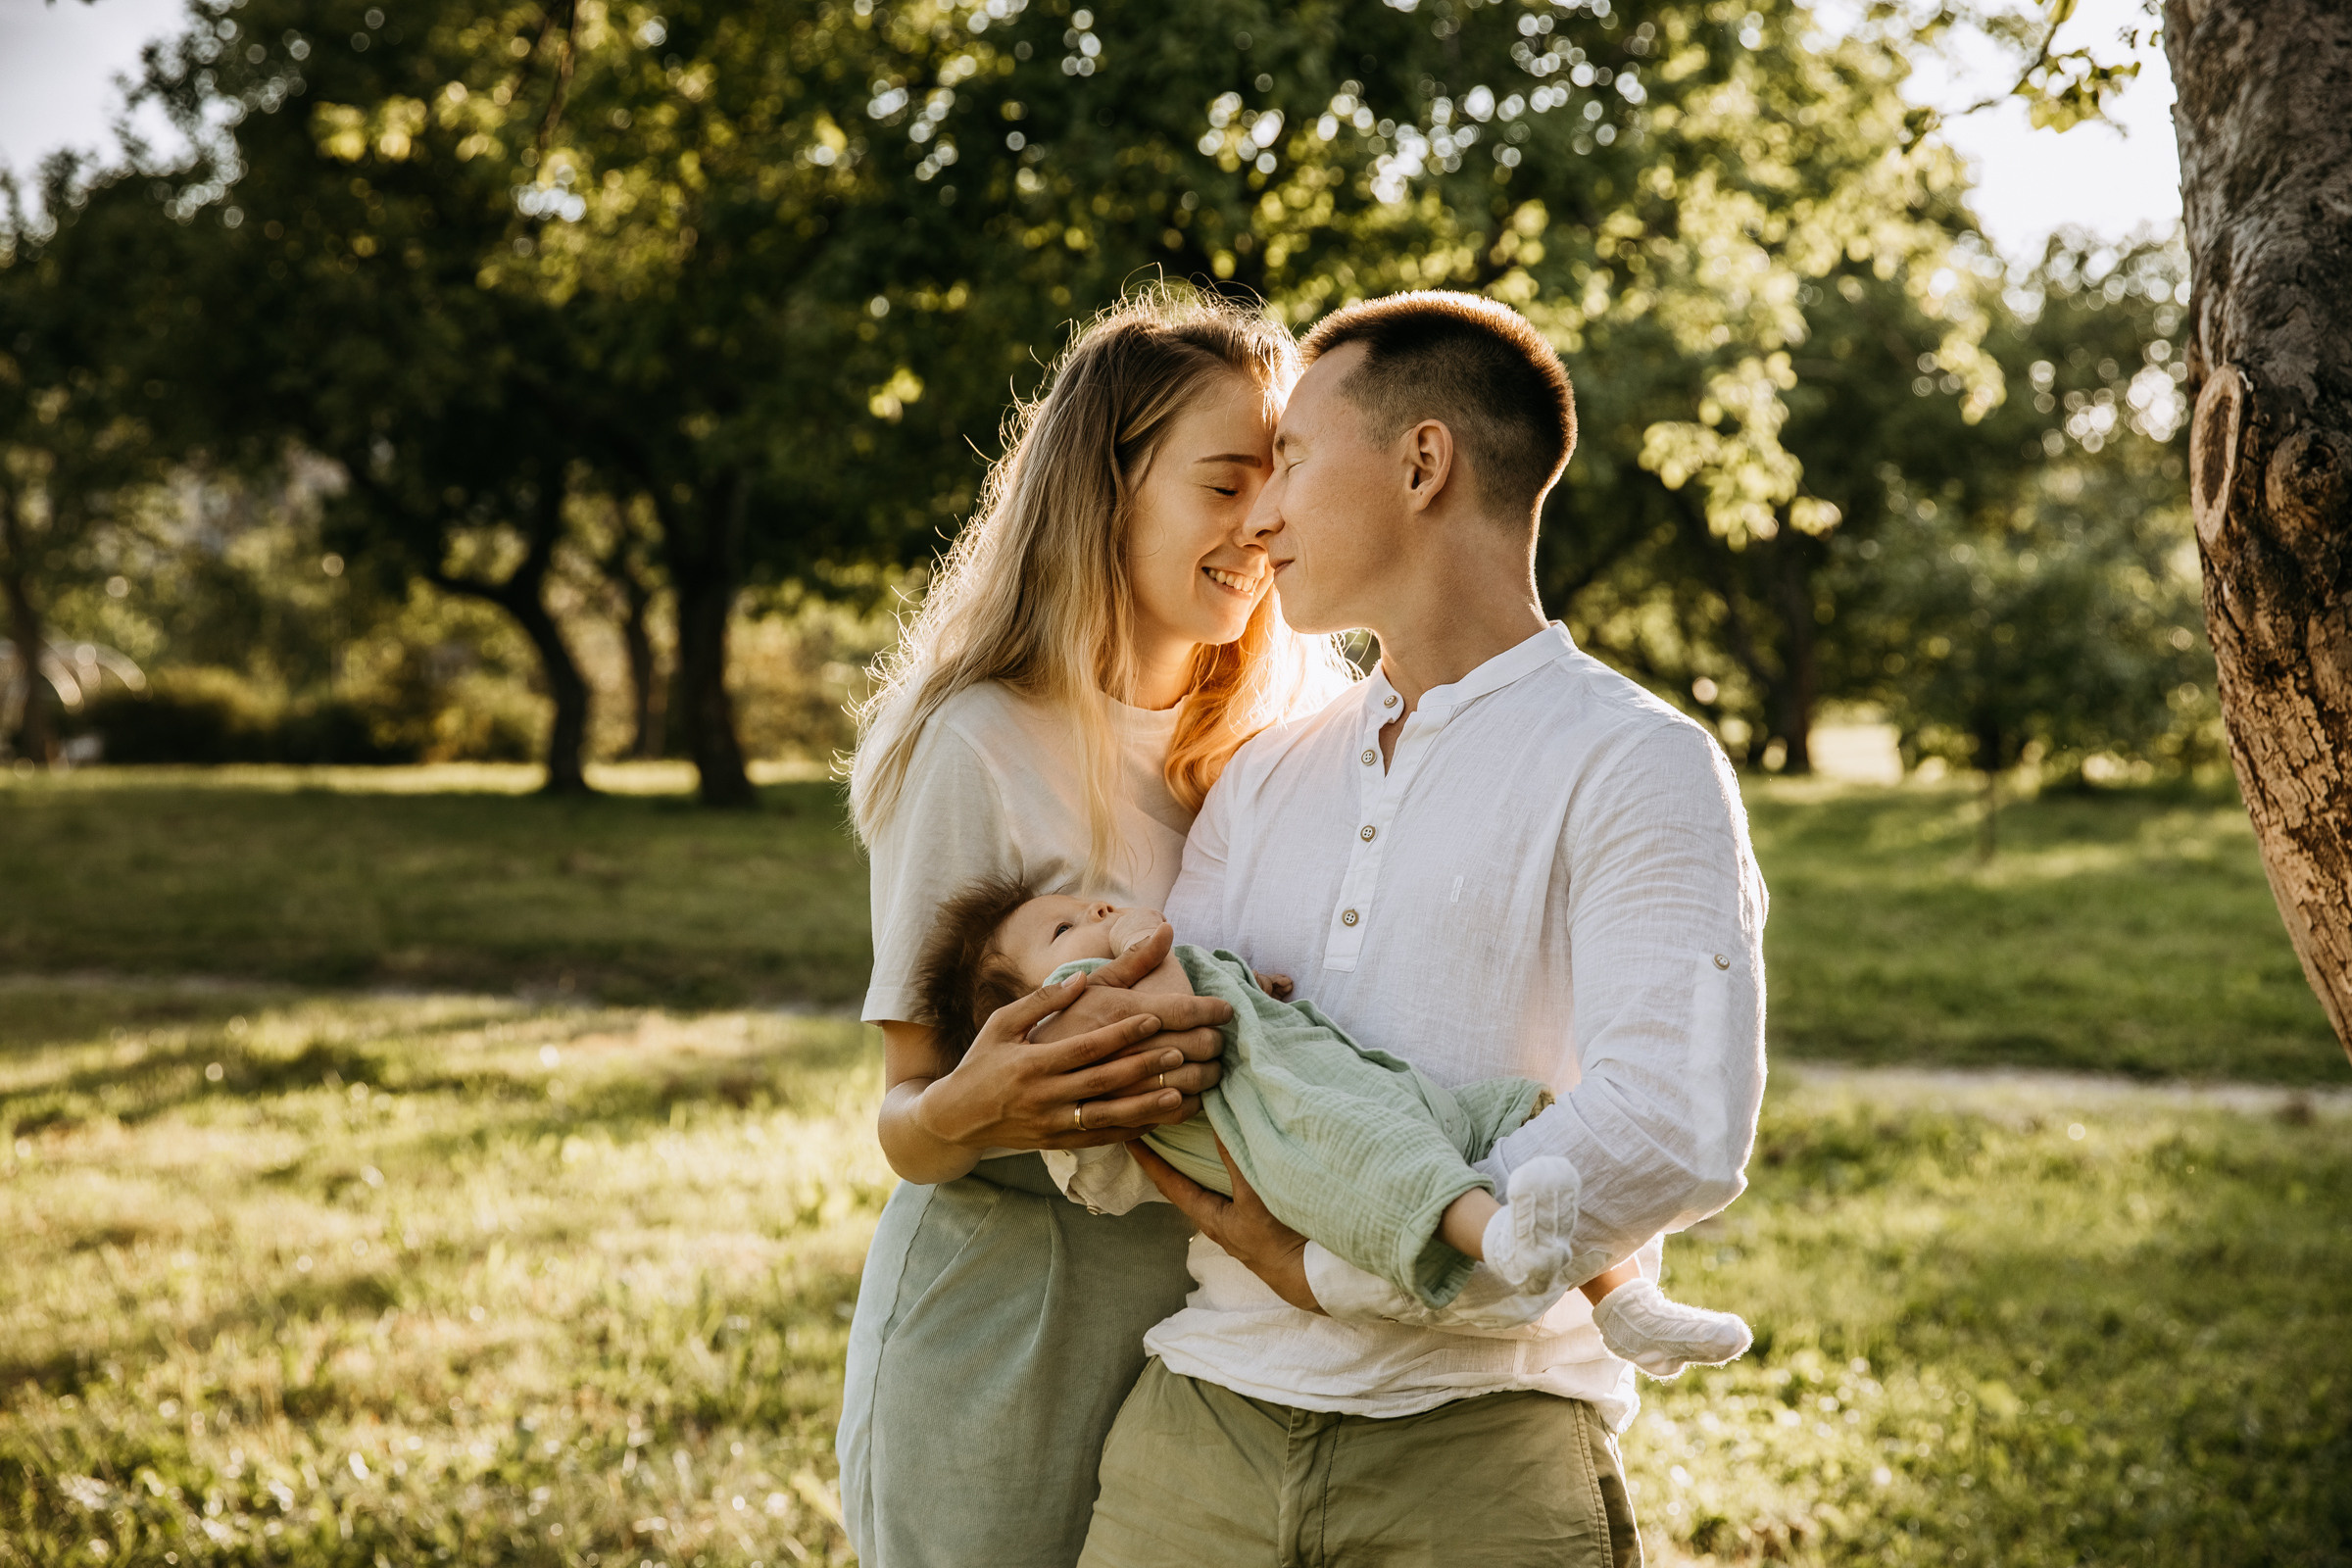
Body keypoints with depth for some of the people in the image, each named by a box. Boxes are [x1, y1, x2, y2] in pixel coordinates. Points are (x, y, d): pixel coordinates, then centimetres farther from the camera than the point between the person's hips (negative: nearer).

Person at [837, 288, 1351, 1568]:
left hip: (1205, 1339, 6)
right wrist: (968, 1112, -34)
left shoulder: (1260, 740, 8)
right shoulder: (981, 744, -13)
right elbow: (904, 1108, -12)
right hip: (1002, 1347, -6)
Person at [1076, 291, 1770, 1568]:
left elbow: (1673, 1134, -19)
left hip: (1477, 1461, -5)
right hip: (1196, 1425, 5)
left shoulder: (1636, 768, -5)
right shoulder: (1264, 777, 15)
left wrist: (1332, 1269, -15)